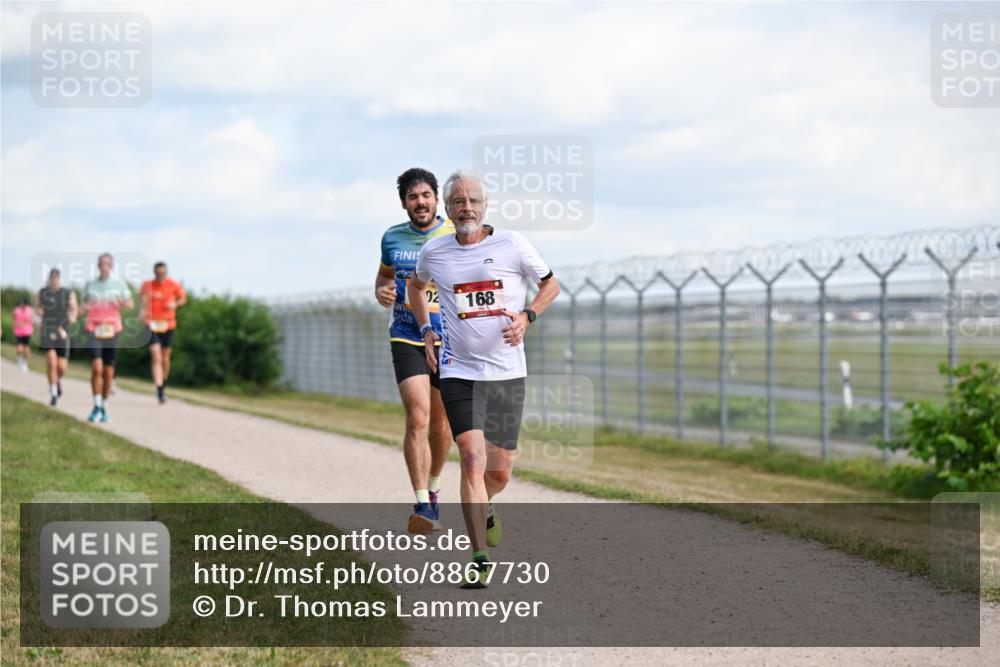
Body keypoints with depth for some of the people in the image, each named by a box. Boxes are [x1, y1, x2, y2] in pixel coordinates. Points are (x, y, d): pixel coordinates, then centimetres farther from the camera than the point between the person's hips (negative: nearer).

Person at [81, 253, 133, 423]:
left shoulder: (119, 284, 3)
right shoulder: (90, 285, 5)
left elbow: (130, 304, 8)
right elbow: (84, 304, 17)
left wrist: (122, 303, -15)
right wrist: (84, 308, -7)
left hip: (112, 330, 1)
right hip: (94, 330, -1)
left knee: (109, 372, 5)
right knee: (97, 368, -16)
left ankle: (104, 408, 20)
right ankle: (97, 406, -6)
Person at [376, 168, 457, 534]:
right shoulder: (392, 238, 5)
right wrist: (381, 292, -1)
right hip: (407, 340, 0)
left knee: (440, 423, 10)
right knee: (417, 418, -16)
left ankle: (433, 488, 36)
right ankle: (422, 505, -19)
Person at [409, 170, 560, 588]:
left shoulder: (512, 245, -3)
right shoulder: (434, 252, 3)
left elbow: (551, 285, 10)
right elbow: (416, 285, 25)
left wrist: (527, 317, -7)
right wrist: (426, 330, 14)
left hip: (507, 372, 1)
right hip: (458, 372, 0)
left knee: (500, 471, 7)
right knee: (472, 458, -17)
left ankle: (483, 509, 43)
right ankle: (479, 560, -14)